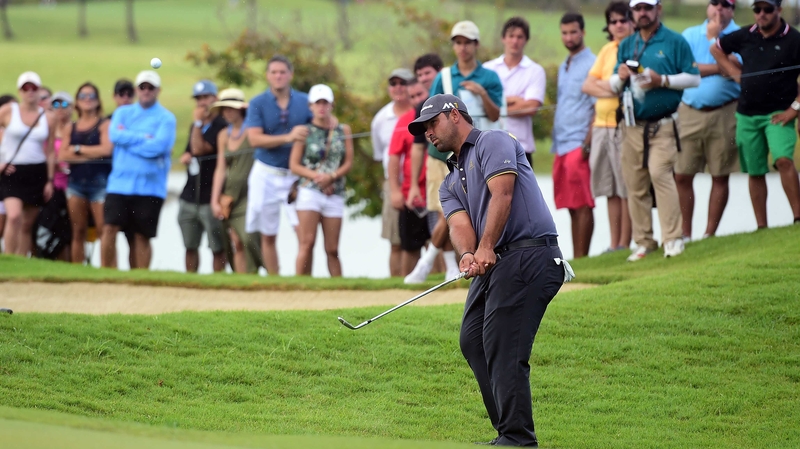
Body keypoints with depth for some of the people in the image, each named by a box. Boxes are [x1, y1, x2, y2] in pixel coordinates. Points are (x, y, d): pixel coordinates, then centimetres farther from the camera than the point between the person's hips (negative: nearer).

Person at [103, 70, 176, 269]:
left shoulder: (166, 118, 2)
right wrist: (143, 137, -10)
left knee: (142, 236, 3)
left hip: (150, 185, -2)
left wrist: (128, 138, -7)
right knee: (110, 227, -9)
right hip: (120, 183, 2)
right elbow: (114, 135, -6)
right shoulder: (123, 112, 13)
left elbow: (157, 146, -14)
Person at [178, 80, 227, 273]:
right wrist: (186, 157, 7)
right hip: (189, 196, 8)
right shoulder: (195, 126, 18)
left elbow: (199, 149, -17)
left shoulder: (221, 127, -9)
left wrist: (198, 122, -11)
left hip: (211, 198, -8)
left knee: (217, 248, -5)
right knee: (190, 246, 11)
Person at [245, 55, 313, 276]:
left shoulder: (305, 102, 3)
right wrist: (288, 137, -23)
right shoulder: (258, 104, 0)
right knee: (268, 235, 7)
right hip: (267, 175, 0)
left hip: (296, 174, 0)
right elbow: (255, 139, -11)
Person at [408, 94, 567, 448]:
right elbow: (459, 224, 6)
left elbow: (502, 194, -13)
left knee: (503, 348, -15)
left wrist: (485, 248, -22)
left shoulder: (493, 142, 2)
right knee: (473, 342, 6)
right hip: (492, 263, 10)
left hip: (527, 255, -10)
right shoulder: (450, 183, 25)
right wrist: (468, 254, -17)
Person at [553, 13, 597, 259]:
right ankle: (574, 257, 10)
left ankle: (581, 258, -8)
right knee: (571, 206, 8)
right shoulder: (563, 67, 19)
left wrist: (587, 144, -18)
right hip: (561, 146, 8)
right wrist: (555, 144, 15)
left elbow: (597, 107, -12)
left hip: (579, 145, -8)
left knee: (582, 205, -8)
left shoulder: (591, 64, -6)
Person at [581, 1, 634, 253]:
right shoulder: (607, 50, 17)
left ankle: (624, 244, -2)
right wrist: (613, 88, -7)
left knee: (626, 189, -5)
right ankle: (614, 244, 13)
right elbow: (587, 86, 11)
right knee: (611, 190, 9)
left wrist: (603, 84, -8)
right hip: (602, 126, 7)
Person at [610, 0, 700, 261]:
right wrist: (620, 78, -3)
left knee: (660, 173, -19)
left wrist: (662, 80, -14)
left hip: (662, 125, -5)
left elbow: (694, 78, -2)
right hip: (633, 126, 5)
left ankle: (672, 239, -18)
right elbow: (614, 87, 21)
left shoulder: (675, 42, 1)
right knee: (634, 184, 1)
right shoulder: (626, 46, 16)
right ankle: (643, 242, 8)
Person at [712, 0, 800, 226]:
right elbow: (716, 48, 24)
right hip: (747, 114, 5)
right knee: (755, 172, 7)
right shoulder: (744, 36, 8)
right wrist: (734, 72, 10)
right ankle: (761, 228, 13)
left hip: (778, 114, -5)